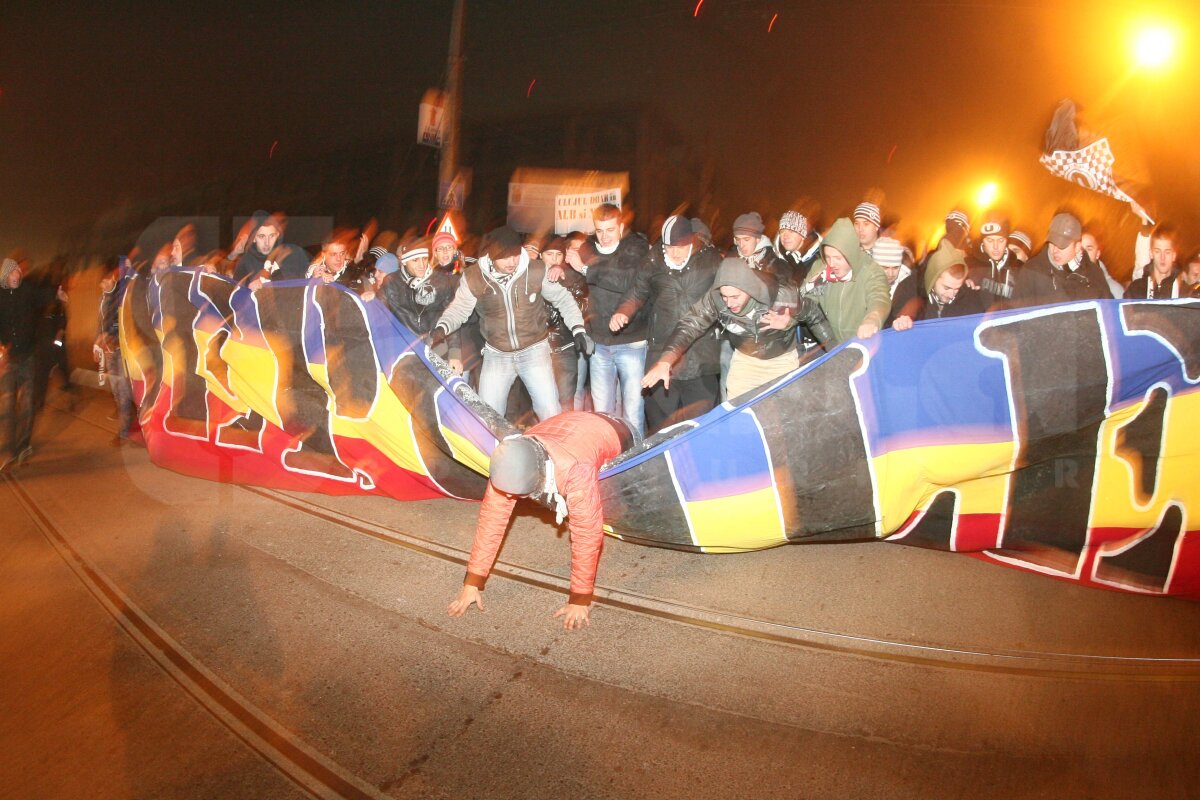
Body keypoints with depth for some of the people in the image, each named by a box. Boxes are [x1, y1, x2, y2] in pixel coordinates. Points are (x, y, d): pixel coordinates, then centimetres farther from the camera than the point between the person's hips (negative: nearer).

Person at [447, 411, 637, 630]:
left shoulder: (575, 471, -47)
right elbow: (492, 519, -24)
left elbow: (587, 535, -39)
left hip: (616, 436, -4)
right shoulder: (509, 467, -31)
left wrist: (580, 600, -31)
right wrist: (472, 583, -20)